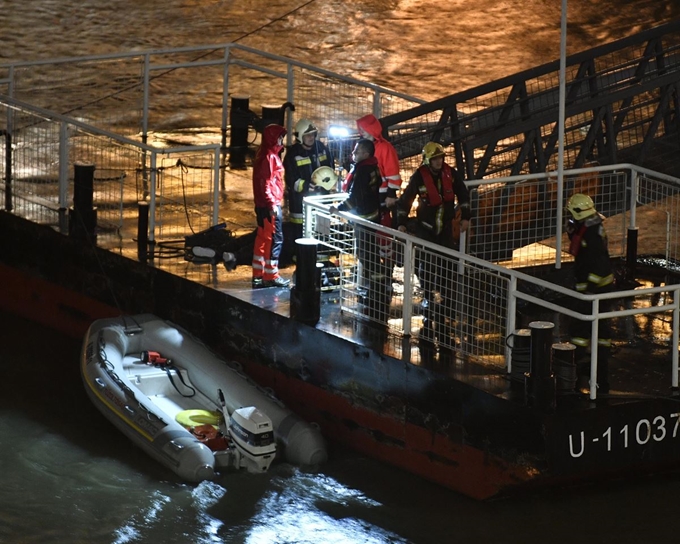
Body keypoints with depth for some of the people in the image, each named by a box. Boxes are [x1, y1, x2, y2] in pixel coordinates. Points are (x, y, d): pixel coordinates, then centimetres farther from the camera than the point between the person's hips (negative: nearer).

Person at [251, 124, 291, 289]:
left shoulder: (264, 154, 14)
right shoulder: (270, 157, -16)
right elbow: (266, 183, -21)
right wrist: (272, 204, -22)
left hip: (263, 204, 10)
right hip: (270, 205, -10)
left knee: (262, 238, 11)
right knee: (275, 239, -4)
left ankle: (258, 275, 15)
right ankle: (271, 276, 0)